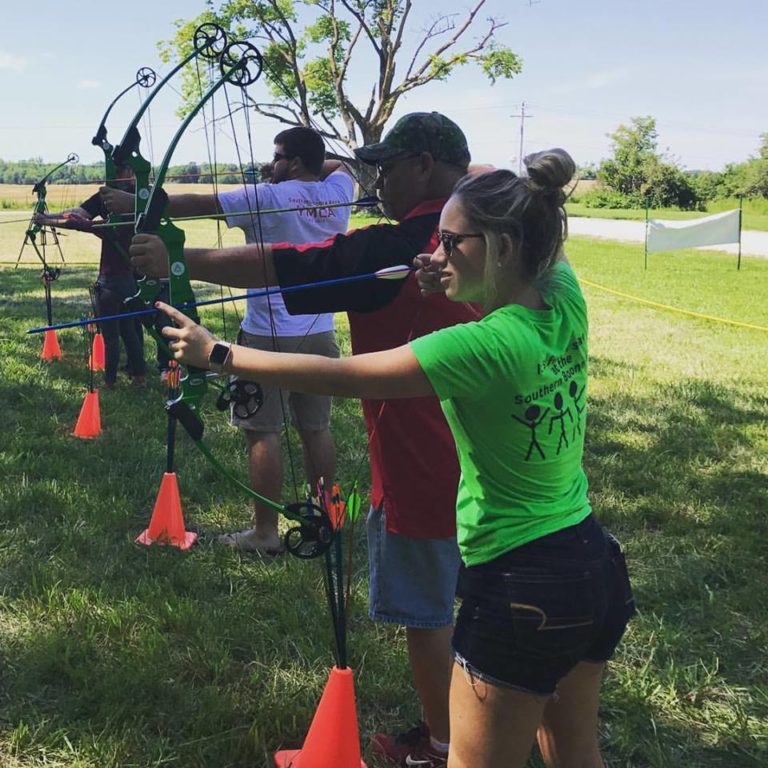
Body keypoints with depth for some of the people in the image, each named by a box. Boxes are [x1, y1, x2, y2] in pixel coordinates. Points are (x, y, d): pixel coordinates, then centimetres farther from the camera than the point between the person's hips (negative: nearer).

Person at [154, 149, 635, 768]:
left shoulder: (487, 346, -25)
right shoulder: (564, 299, -4)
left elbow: (339, 376, -21)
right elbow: (539, 227, 17)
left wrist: (216, 353, -12)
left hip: (523, 591, -8)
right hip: (596, 565, 9)